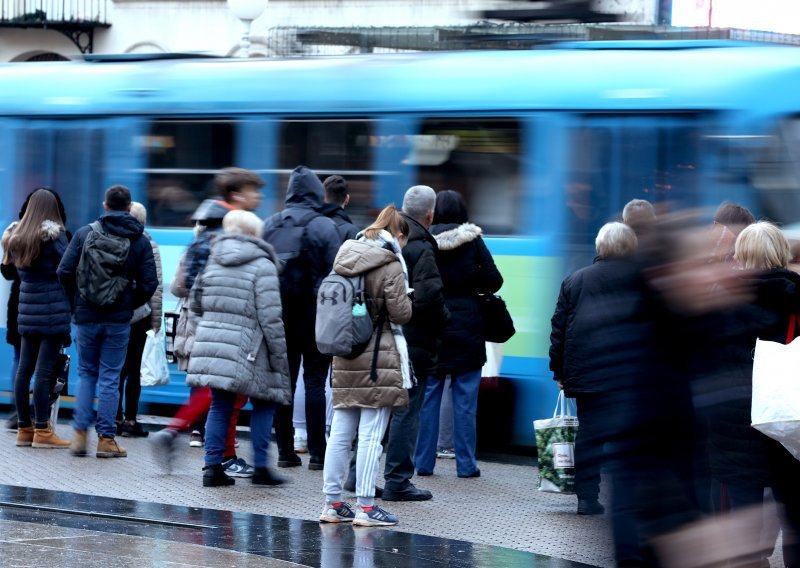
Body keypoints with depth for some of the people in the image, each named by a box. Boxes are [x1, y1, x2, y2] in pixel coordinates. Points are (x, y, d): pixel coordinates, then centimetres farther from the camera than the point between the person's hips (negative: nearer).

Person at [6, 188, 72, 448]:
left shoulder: (17, 237, 10)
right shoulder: (54, 235, -9)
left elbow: (18, 270, 14)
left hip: (28, 311, 6)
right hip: (53, 311, -6)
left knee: (24, 369, 9)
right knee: (44, 371, -6)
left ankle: (24, 428, 15)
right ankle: (42, 431, -4)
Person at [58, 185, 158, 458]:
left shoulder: (85, 233, -3)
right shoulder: (140, 240, -2)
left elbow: (64, 272, -6)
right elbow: (149, 282, -6)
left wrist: (76, 302, 8)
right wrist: (130, 304, 9)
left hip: (86, 316, 1)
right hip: (119, 320, -1)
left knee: (86, 373, 14)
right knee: (110, 377, 5)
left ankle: (80, 433, 5)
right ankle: (106, 438, 4)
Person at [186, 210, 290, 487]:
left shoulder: (213, 261, 10)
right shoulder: (262, 266, -8)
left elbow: (197, 302, 16)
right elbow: (270, 317, -11)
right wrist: (280, 357, -5)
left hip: (211, 342, 5)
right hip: (246, 348, -5)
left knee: (220, 406, 11)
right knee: (264, 403, 10)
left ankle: (213, 467, 7)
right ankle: (260, 467, 8)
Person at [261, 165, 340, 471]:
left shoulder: (269, 226, 5)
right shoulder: (323, 227, -8)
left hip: (279, 316, 4)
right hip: (314, 315, -4)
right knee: (315, 380, 0)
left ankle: (285, 450, 10)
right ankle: (317, 453, -2)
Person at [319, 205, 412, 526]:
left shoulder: (344, 259, 10)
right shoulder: (390, 264, -10)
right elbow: (401, 313, -11)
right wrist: (406, 297, 8)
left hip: (345, 357, 7)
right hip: (379, 360, -7)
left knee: (339, 433, 9)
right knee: (371, 435, -4)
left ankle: (332, 503, 13)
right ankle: (365, 507, -4)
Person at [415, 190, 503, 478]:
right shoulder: (473, 241, -2)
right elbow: (494, 281, -3)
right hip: (466, 328, -1)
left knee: (428, 397, 7)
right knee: (465, 400, 3)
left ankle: (424, 462, 8)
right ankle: (466, 465, 4)